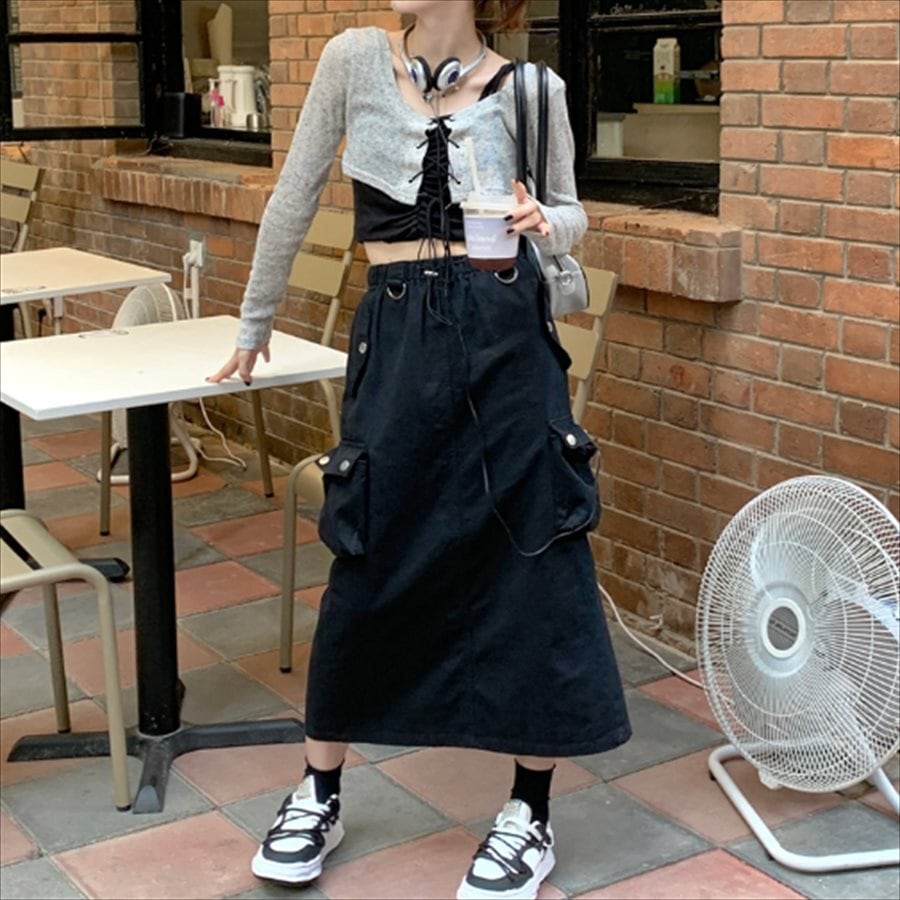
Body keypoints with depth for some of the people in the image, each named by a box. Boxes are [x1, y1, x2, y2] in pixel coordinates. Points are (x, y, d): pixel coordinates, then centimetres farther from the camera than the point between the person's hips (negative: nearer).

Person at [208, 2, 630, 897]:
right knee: (370, 568, 5)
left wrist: (546, 223, -10)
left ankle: (529, 817, 16)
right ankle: (317, 797, 24)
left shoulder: (530, 89, 1)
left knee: (536, 564, 1)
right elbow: (293, 200, 10)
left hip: (508, 335, 0)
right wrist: (253, 326, 17)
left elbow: (569, 209, 15)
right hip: (397, 338, 0)